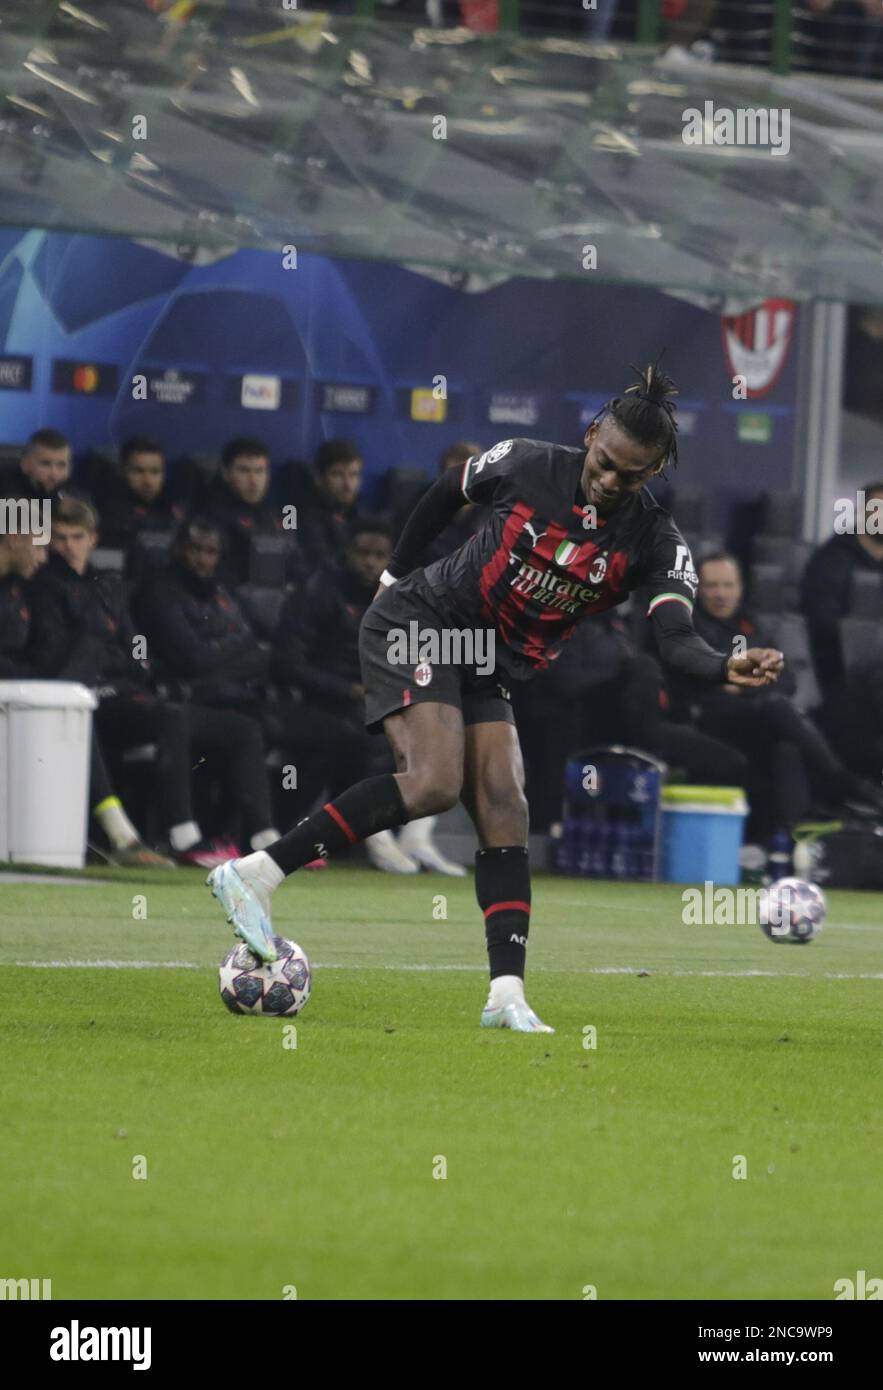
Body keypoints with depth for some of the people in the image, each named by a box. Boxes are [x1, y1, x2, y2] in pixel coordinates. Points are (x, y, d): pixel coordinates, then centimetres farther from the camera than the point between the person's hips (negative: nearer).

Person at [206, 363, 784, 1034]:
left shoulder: (655, 542, -10)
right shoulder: (528, 463, -13)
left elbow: (675, 637, -25)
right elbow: (446, 494, 7)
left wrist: (725, 667, -46)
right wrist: (396, 574, 15)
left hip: (488, 674, 5)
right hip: (418, 624, -5)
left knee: (505, 809, -8)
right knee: (434, 781, -24)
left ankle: (508, 995, -11)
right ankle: (255, 875, -22)